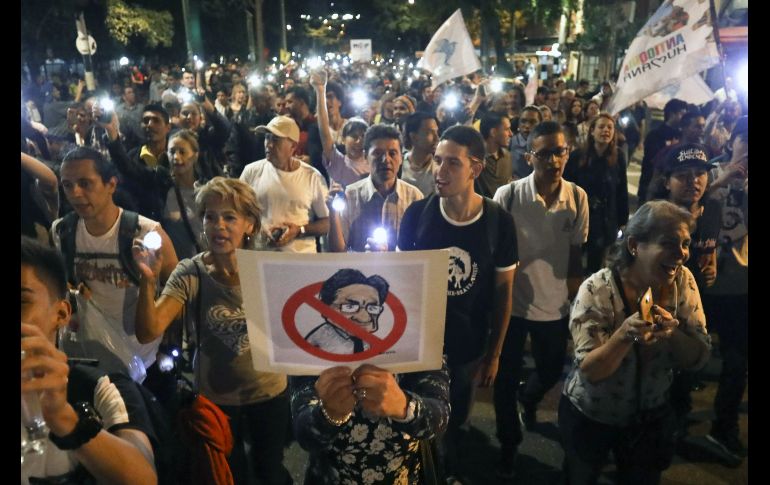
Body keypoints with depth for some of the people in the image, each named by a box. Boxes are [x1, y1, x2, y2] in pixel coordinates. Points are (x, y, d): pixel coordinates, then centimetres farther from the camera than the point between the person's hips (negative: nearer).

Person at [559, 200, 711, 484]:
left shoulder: (683, 282, -13)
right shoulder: (597, 291, -26)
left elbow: (700, 359, -10)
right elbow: (589, 370, -24)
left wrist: (672, 333, -31)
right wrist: (626, 334, -41)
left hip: (652, 418, 3)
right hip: (590, 418, -3)